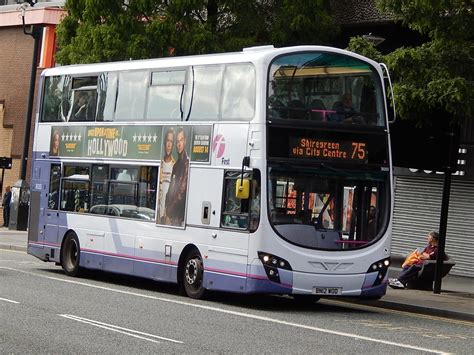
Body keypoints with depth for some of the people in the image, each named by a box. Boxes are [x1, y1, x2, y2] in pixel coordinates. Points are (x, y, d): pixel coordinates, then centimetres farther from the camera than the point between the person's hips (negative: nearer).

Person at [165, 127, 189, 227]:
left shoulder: (187, 163, -12)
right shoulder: (176, 165, 18)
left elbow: (182, 191, -17)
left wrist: (170, 209, -12)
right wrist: (167, 207, 5)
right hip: (171, 213, 9)